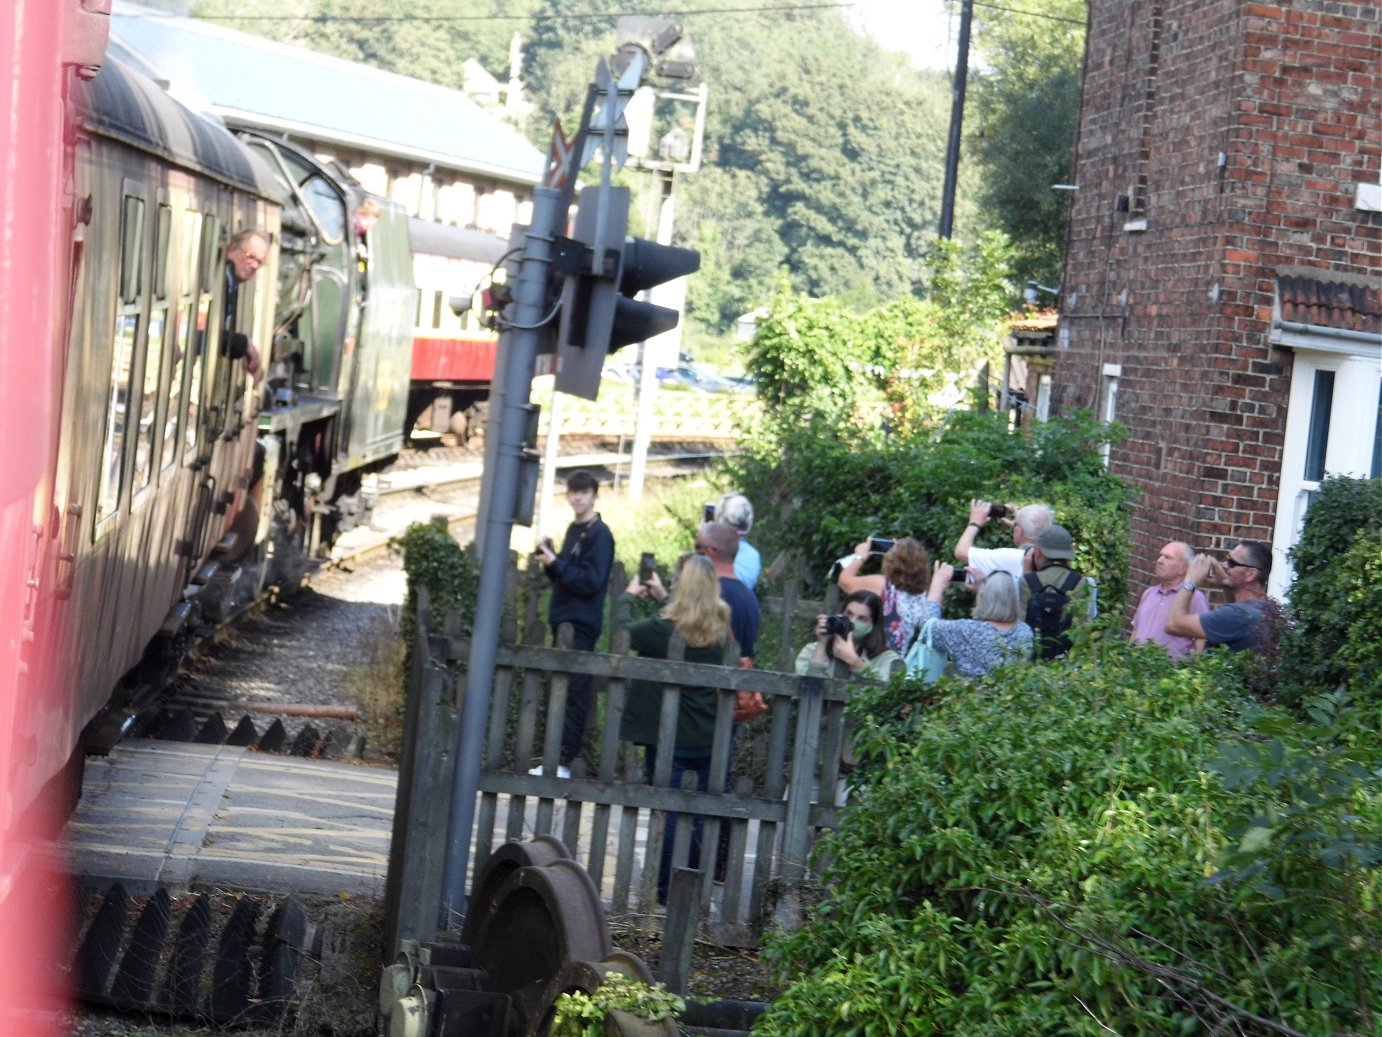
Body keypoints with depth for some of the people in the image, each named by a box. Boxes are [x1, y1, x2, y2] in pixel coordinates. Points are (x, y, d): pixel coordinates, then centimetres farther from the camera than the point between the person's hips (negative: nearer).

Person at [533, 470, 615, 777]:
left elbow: (591, 582, -16)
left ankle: (565, 762, -6)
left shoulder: (599, 534, -10)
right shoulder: (573, 529, 15)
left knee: (574, 693, -7)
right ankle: (556, 758, 14)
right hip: (563, 620, 9)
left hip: (581, 625, -8)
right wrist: (550, 561, 2)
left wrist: (555, 562, -17)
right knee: (561, 691, 10)